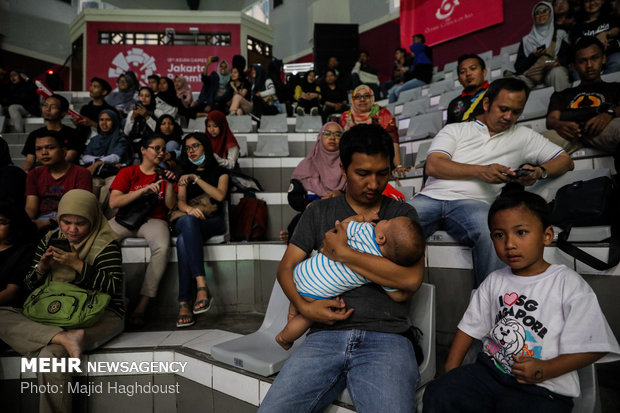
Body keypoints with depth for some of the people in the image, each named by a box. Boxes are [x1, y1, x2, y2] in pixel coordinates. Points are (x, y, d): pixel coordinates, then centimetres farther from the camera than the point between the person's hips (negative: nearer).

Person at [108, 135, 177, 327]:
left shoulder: (164, 175, 16)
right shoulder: (127, 172, 10)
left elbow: (171, 206, 6)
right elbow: (113, 202, -5)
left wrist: (169, 184, -9)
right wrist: (144, 190, -15)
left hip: (153, 220, 0)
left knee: (161, 248, -34)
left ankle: (142, 306, -29)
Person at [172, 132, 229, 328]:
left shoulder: (220, 171, 18)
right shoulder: (185, 174, 25)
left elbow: (220, 195, -3)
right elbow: (181, 201, 8)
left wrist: (196, 178, -8)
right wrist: (189, 209, -17)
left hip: (213, 222, -2)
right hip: (185, 222, 2)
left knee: (183, 241, -37)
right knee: (187, 221, -39)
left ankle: (184, 304, -44)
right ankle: (202, 286, -48)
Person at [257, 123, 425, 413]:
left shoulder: (402, 214, 11)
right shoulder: (319, 212, 17)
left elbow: (411, 279, -4)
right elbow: (286, 267, 13)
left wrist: (340, 252, -5)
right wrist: (304, 307, -7)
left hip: (386, 337, -2)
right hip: (327, 335, 2)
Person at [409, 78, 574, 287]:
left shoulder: (523, 136, 26)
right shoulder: (455, 130, 20)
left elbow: (565, 160, 25)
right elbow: (433, 166, 4)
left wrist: (540, 171, 1)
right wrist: (480, 171, -8)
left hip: (472, 202, 1)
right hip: (431, 197, 0)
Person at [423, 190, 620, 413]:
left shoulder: (569, 284, -5)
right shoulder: (494, 281, 10)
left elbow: (591, 347, -6)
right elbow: (470, 327, 13)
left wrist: (545, 369, -17)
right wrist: (450, 372, 5)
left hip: (544, 388, -3)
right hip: (489, 370, 4)